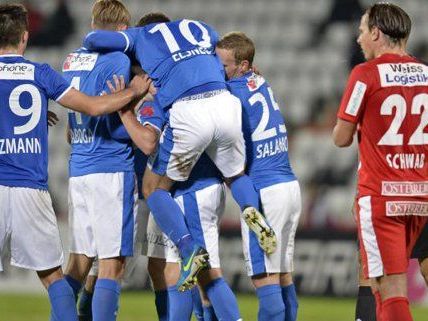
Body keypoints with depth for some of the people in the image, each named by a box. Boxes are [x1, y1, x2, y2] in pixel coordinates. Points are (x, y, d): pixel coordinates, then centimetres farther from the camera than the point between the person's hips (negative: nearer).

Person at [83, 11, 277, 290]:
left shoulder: (140, 36, 21)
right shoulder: (197, 27, 30)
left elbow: (94, 39, 11)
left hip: (187, 113, -3)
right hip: (225, 104, 3)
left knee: (155, 188, 15)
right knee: (236, 175, 29)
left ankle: (189, 249, -7)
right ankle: (252, 210, -6)